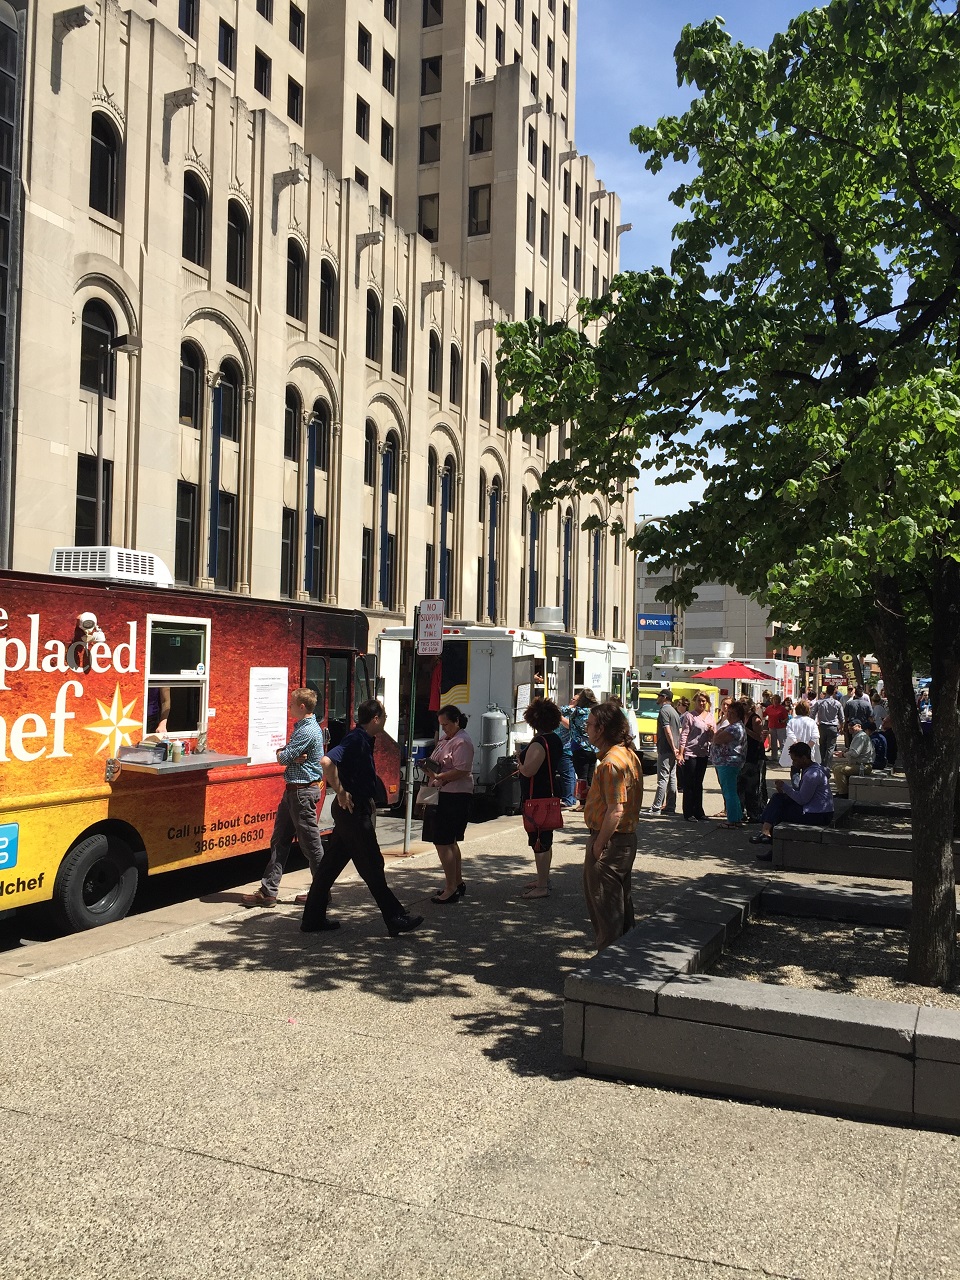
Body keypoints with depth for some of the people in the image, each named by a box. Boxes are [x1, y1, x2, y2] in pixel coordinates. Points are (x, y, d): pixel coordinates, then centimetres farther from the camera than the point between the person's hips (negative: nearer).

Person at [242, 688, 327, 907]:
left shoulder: (308, 731, -19)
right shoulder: (302, 727, 15)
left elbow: (282, 758, -18)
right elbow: (281, 755, 12)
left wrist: (286, 755, 4)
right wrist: (293, 757, -9)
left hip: (303, 792, -11)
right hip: (293, 790, 11)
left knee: (310, 844, -1)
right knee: (279, 840, 10)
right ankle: (268, 891, 14)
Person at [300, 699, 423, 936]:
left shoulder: (363, 740, 13)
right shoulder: (356, 740, -17)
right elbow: (327, 761, -31)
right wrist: (340, 792, -23)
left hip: (353, 811, 10)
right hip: (352, 811, -10)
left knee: (331, 863, 12)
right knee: (372, 866, -2)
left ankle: (313, 919, 19)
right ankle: (396, 919, 5)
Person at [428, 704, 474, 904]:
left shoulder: (462, 742, -14)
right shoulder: (445, 740, 17)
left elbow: (461, 771, -22)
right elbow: (440, 764, 24)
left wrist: (438, 776, -25)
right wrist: (430, 767, 3)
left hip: (456, 797, -11)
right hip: (446, 795, 11)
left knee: (443, 842, -10)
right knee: (450, 842, 18)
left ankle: (451, 889, -5)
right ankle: (458, 883, 30)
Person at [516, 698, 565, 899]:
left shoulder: (539, 743, -22)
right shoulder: (555, 740, 8)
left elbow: (528, 771, -26)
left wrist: (520, 764, -7)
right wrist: (524, 765, 17)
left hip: (536, 799, -10)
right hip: (549, 795, 10)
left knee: (538, 842, -4)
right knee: (545, 840, 19)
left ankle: (542, 886, 1)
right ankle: (544, 879, 31)